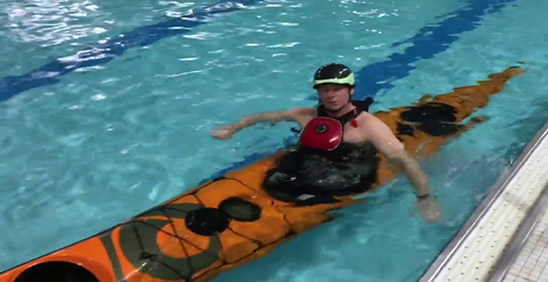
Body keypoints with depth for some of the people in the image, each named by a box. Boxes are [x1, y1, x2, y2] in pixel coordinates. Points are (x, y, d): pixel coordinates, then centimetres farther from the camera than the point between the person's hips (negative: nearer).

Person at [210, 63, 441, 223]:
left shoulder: (368, 125, -11)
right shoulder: (307, 116, 5)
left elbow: (404, 161, -17)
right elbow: (264, 116, 17)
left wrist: (425, 198, -23)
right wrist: (231, 129, 19)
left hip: (340, 192, -6)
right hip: (301, 178, 6)